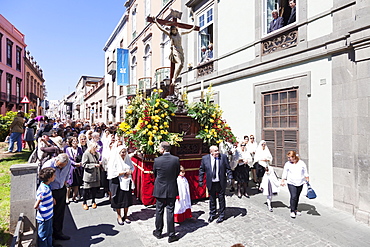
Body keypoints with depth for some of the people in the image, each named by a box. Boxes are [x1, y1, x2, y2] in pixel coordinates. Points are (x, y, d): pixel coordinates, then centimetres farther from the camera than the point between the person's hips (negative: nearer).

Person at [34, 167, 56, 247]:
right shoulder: (43, 190, -30)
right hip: (44, 217, -9)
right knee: (43, 236, 12)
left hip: (49, 215, 9)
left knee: (49, 233, 26)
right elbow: (36, 206, -24)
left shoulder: (46, 186, -1)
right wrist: (38, 208, -6)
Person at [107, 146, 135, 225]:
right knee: (118, 200, 7)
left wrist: (129, 172, -10)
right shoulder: (114, 160, -12)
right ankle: (119, 217, 24)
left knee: (127, 199, 10)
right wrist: (125, 172, -16)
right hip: (118, 183, -4)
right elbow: (113, 173, -18)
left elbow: (132, 168, 11)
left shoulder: (127, 159, 3)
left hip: (127, 182, 4)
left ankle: (125, 216, 26)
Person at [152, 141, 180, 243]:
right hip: (172, 190, 1)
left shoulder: (157, 160, -14)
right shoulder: (176, 159, -10)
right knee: (170, 212, 9)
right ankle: (171, 235, 17)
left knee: (159, 212, 15)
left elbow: (154, 174, 2)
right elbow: (177, 173, 2)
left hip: (160, 190, 0)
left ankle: (158, 232, 31)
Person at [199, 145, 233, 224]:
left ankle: (221, 215, 29)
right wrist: (201, 180, 1)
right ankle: (212, 215, 34)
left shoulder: (223, 157, -7)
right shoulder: (205, 158, -6)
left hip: (221, 183, 0)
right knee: (212, 199, 14)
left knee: (221, 199, 11)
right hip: (211, 183, 1)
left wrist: (230, 177, -10)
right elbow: (201, 170, 2)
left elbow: (228, 168, 0)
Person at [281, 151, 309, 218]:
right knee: (293, 196, -12)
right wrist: (282, 181, -1)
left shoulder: (301, 163, -2)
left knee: (297, 197, 12)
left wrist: (307, 180, 7)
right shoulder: (287, 164, -5)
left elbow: (305, 173, 9)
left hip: (300, 183, 2)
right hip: (291, 183, -2)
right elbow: (284, 173, 2)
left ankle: (295, 209, 29)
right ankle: (292, 211, -2)